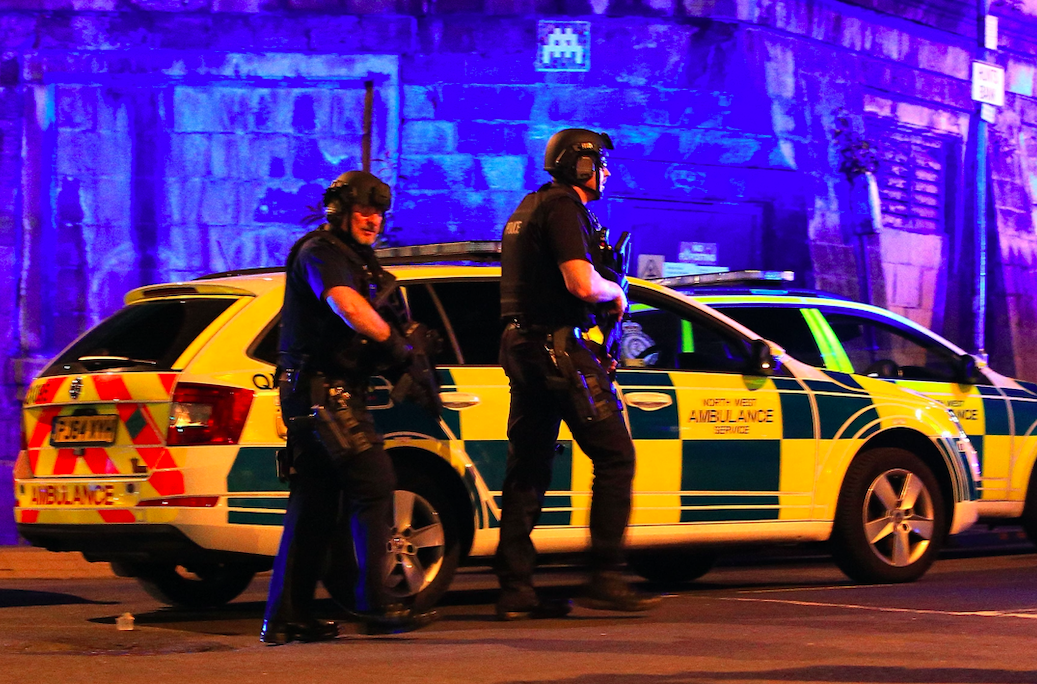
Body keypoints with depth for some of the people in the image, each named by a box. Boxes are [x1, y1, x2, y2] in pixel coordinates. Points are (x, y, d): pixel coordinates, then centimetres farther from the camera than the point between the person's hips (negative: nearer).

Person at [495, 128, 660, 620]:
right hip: (559, 347, -10)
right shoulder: (563, 208, -10)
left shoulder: (528, 208, 20)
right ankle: (605, 579, -7)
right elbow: (583, 284, -22)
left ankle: (514, 590, 7)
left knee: (527, 469, 8)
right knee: (614, 456, -4)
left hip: (523, 348, 10)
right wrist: (617, 292, -2)